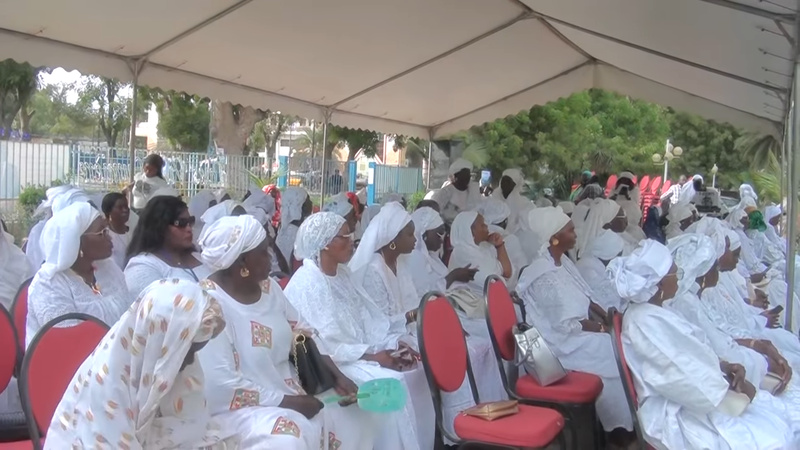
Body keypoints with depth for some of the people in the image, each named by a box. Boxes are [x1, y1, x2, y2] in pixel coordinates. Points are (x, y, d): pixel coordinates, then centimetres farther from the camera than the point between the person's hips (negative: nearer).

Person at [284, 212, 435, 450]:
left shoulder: (343, 273, 11)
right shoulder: (307, 283, -16)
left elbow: (369, 317, 9)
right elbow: (323, 345, -20)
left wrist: (396, 341, -8)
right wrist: (373, 356, -22)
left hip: (361, 347, 8)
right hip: (333, 362, -8)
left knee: (415, 369, -9)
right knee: (390, 383, -26)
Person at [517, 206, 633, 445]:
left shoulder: (562, 261, 4)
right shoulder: (546, 277, -24)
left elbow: (585, 298, 13)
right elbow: (566, 325, -23)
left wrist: (607, 316, -1)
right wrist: (602, 327, -12)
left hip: (577, 326, 9)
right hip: (562, 341, -9)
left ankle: (623, 417, 7)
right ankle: (620, 425, 3)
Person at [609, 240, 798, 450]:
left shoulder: (652, 313, 9)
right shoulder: (646, 322, -23)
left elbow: (693, 355, 15)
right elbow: (685, 376, -24)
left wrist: (725, 366, -3)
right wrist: (738, 390, -12)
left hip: (691, 396, 10)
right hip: (677, 416, -10)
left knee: (778, 422, 6)